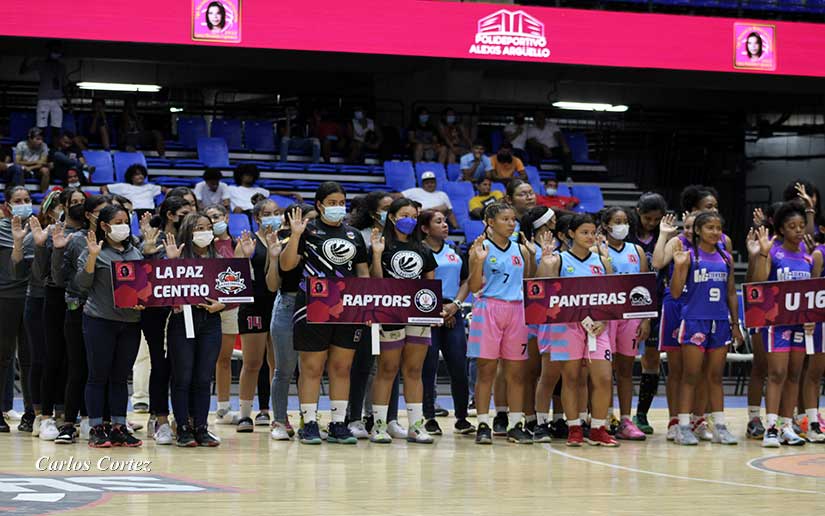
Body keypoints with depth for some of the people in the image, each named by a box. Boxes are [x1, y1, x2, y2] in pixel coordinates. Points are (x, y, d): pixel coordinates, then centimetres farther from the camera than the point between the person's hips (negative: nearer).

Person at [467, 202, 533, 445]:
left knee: (516, 372, 4)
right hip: (488, 308, -4)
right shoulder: (480, 248, -1)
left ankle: (515, 425, 9)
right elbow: (474, 287, -6)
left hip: (516, 310, 4)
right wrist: (479, 261, -20)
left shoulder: (520, 250, 13)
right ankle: (483, 425, 3)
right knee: (486, 370, -2)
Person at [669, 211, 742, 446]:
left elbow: (731, 293, 15)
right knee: (691, 376, -2)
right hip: (695, 320, -4)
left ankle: (719, 426, 12)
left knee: (716, 377, 9)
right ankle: (684, 427, 2)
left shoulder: (726, 258, 10)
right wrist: (678, 266, -22)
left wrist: (735, 324, 12)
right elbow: (675, 293, -8)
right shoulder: (689, 256, -4)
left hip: (720, 322, 4)